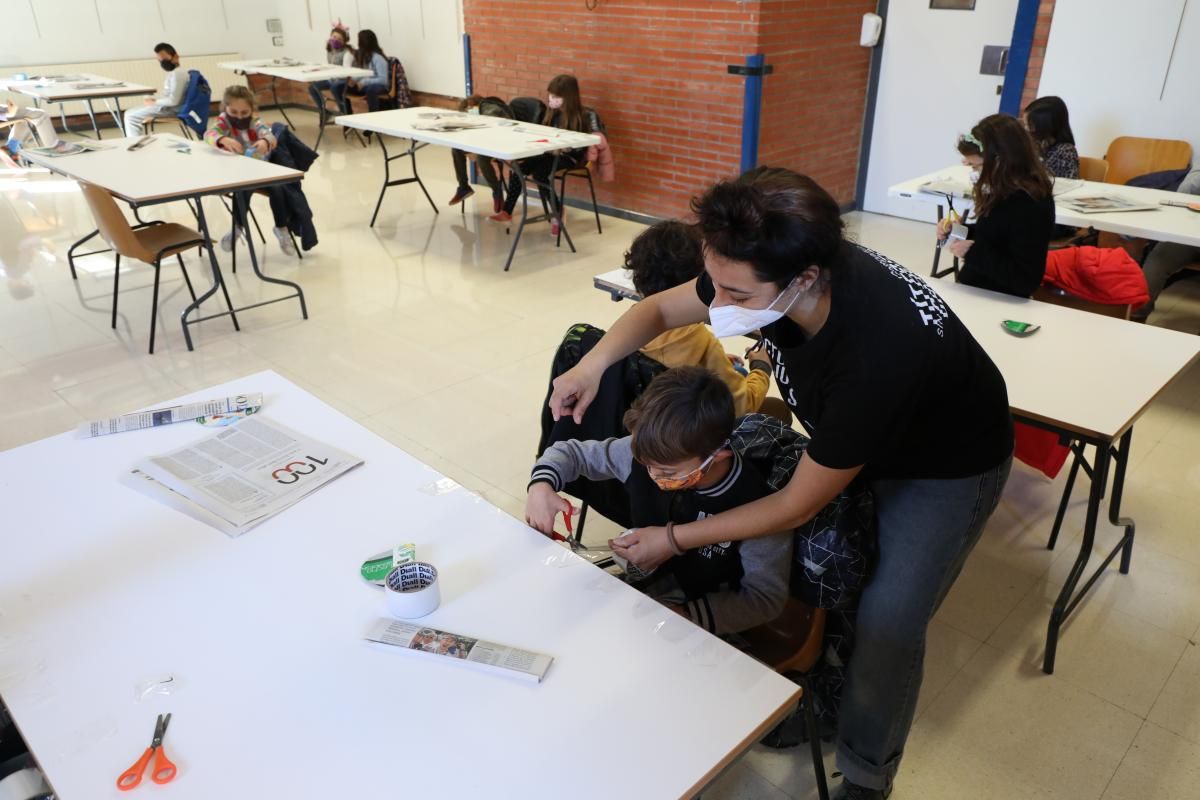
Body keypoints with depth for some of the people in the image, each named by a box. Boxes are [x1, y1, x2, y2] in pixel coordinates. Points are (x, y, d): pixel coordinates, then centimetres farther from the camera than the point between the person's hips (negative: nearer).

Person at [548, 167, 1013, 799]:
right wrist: (593, 364, -25)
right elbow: (660, 309, -6)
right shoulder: (773, 270, -27)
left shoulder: (877, 356, -44)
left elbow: (796, 507, -29)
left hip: (944, 467, -5)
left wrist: (674, 540, -20)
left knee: (887, 624, -6)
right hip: (847, 435, 6)